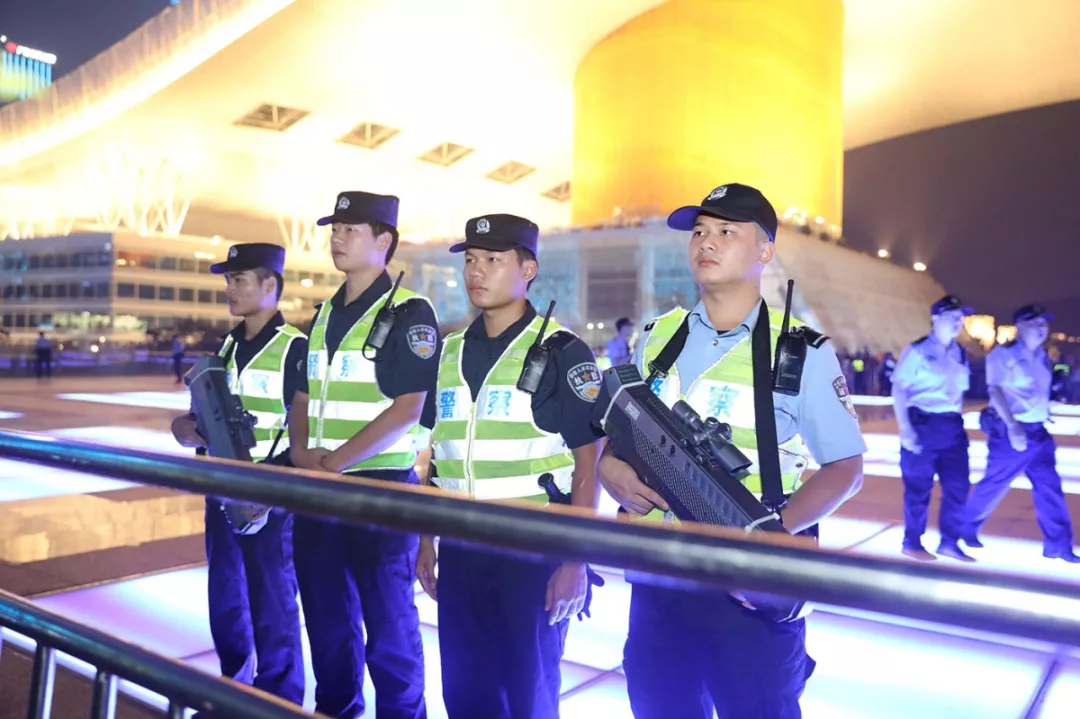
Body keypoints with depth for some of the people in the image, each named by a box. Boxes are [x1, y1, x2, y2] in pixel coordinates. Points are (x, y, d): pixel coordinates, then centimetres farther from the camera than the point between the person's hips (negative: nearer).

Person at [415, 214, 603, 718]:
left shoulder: (561, 351, -7)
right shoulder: (452, 351, 9)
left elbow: (587, 462, -9)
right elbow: (439, 453, 14)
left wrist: (576, 561, -13)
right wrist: (426, 540, 12)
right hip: (460, 551, 5)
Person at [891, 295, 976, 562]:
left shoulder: (960, 354, 11)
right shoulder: (917, 350, -8)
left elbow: (959, 390, 18)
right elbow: (899, 390, -10)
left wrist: (957, 421, 14)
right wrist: (905, 429, -17)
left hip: (952, 426, 6)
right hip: (922, 424, -6)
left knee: (958, 485, 6)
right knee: (919, 486, 2)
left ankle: (949, 543, 19)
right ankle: (912, 542, 15)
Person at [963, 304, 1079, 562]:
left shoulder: (1043, 358, 11)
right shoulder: (1002, 354, -11)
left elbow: (1043, 392, 20)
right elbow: (996, 390, -19)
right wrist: (1012, 426, -27)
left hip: (1038, 432, 6)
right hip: (1009, 432, -6)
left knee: (1050, 487, 2)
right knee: (994, 486, 2)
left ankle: (1057, 545, 8)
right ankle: (967, 528, 21)